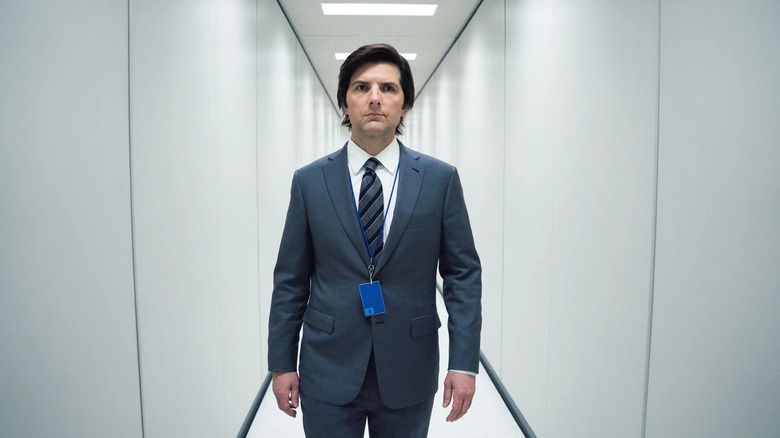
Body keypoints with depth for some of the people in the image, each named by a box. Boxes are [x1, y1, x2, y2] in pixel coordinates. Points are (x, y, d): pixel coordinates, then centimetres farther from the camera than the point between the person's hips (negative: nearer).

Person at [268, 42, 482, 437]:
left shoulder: (440, 179, -3)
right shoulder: (310, 181, -1)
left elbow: (463, 274, -1)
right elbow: (291, 280, 2)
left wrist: (464, 362, -7)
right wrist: (281, 363, 1)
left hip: (409, 373, 0)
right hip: (328, 373, 0)